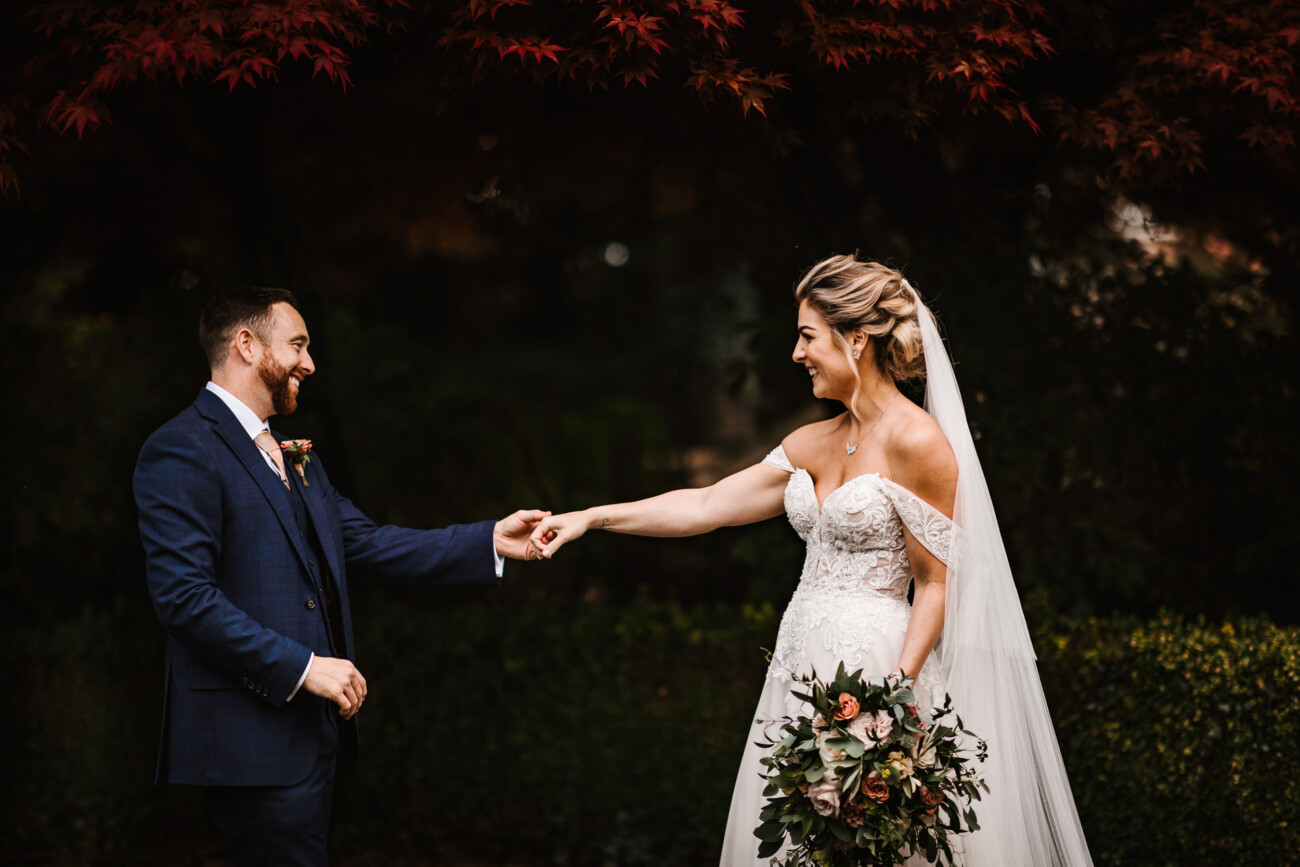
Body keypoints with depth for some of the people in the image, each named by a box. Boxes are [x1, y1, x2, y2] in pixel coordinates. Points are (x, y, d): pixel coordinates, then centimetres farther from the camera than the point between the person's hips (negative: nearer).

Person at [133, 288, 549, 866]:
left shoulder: (293, 458, 19)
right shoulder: (182, 450, -11)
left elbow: (366, 542, 13)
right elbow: (184, 597, -19)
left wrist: (492, 541, 6)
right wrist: (302, 667, -18)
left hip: (311, 729, 9)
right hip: (254, 742, -9)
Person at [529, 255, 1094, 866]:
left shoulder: (917, 442, -11)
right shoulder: (813, 443, 12)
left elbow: (935, 584, -11)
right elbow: (705, 506, 15)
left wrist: (897, 691, -20)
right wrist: (592, 517, 12)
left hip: (873, 667, -8)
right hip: (800, 665, 8)